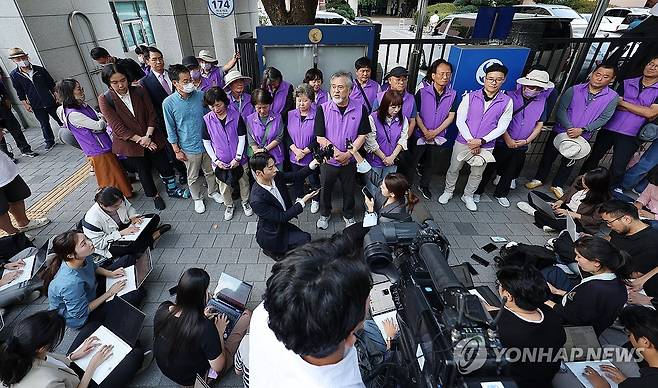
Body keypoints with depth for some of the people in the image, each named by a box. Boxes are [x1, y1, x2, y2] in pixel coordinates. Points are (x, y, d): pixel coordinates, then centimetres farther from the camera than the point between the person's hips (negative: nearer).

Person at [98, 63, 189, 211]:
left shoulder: (139, 91, -8)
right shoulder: (105, 99, -13)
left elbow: (152, 115, -6)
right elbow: (118, 128, -16)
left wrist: (148, 136, -17)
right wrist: (140, 139, -21)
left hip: (151, 138, 1)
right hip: (130, 143, -1)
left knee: (165, 166, 11)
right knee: (143, 171, 14)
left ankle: (172, 189, 36)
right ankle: (154, 196, 36)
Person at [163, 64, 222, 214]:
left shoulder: (200, 95, -8)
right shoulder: (168, 103, -14)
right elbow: (171, 130, -6)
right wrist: (177, 150, -4)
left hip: (207, 143, 2)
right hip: (189, 148, -2)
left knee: (210, 172, 20)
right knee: (193, 177, 15)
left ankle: (213, 192, 45)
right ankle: (197, 198, 38)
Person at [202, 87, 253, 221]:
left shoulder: (236, 116, -12)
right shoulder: (207, 119, -9)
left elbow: (242, 138, -8)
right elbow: (206, 142, -2)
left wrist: (237, 158, -13)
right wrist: (215, 160, -9)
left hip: (238, 160, -1)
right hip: (220, 162, 1)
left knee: (244, 182, 17)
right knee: (224, 186, 15)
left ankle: (245, 202, 42)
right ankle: (229, 206, 40)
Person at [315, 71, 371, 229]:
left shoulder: (360, 108, -9)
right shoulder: (323, 109, -12)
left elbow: (362, 135, -6)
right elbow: (320, 138, -14)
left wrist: (349, 154, -18)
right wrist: (337, 154, -19)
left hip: (350, 161, 1)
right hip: (328, 160, 0)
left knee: (349, 190, 17)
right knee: (325, 189, 17)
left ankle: (348, 216, 42)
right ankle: (324, 214, 43)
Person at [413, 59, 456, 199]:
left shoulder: (452, 94, -3)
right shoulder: (422, 92, -12)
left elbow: (450, 117, -3)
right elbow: (416, 115, -10)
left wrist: (435, 132, -12)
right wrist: (425, 131, -16)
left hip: (438, 136, 4)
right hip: (420, 135, -3)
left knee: (432, 162, 16)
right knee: (412, 161, 7)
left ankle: (424, 185, 37)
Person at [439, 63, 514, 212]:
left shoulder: (507, 102, -4)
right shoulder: (470, 97, -7)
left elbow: (502, 127, -5)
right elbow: (460, 121, -9)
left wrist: (481, 141, -16)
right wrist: (471, 141, -16)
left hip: (485, 146, 1)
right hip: (463, 142, -1)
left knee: (477, 174, 15)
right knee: (454, 169, 12)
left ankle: (468, 196, 37)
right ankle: (448, 191, 34)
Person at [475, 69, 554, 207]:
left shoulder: (542, 102, 3)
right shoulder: (510, 96, -11)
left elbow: (539, 124, 9)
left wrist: (527, 141, -3)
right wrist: (508, 139, -14)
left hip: (521, 146, 4)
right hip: (503, 142, -4)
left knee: (510, 171, 16)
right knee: (489, 168, 4)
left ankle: (501, 193, 34)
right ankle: (477, 191, 20)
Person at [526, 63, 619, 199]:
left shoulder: (612, 97, -7)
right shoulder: (574, 90, -9)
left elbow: (603, 119, -9)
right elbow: (561, 109, -11)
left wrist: (582, 130, -22)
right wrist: (569, 128, -21)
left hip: (582, 137, 1)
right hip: (561, 131, -1)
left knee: (568, 162, 14)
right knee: (548, 156, 9)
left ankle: (557, 185, 30)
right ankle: (539, 179, 28)